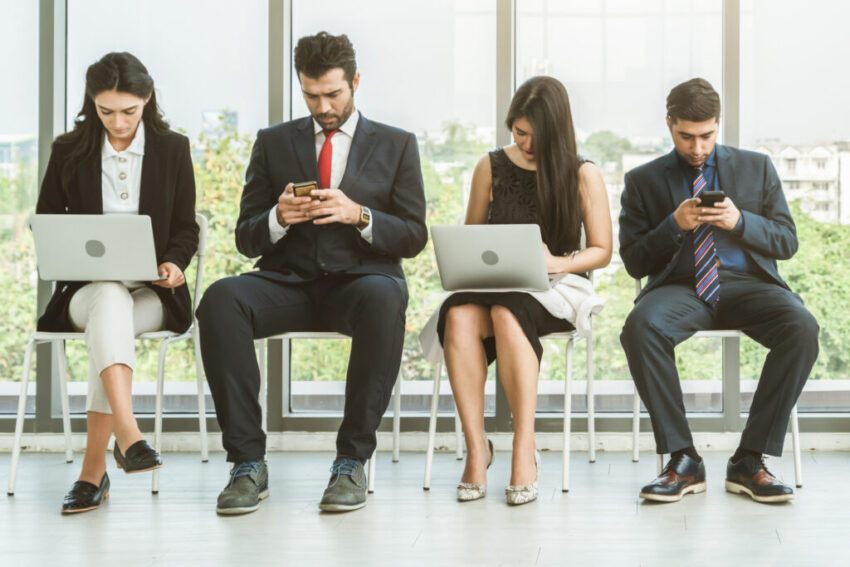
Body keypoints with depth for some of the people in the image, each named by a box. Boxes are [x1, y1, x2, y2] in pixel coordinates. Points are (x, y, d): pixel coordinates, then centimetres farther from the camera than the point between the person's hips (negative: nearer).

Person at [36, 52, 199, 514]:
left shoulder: (173, 150, 8)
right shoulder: (68, 151, 8)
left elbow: (185, 229, 10)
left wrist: (174, 263, -12)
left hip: (152, 293, 0)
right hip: (84, 290, 0)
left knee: (108, 319, -35)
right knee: (111, 299, -38)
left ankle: (93, 469, -36)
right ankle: (128, 436, -54)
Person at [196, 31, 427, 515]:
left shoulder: (396, 145, 13)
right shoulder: (274, 143, 16)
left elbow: (414, 238, 5)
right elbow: (246, 239, 12)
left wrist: (358, 215, -13)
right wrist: (278, 218, -11)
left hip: (362, 279, -1)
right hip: (288, 283, 2)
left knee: (383, 300, -39)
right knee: (221, 299, -31)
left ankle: (353, 460, -28)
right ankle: (248, 462, -27)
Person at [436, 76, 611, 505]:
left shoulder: (584, 176, 5)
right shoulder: (491, 167, 12)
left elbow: (602, 251, 5)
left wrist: (558, 263, -14)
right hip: (493, 285, 3)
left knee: (506, 313, -39)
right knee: (458, 316, -35)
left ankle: (524, 450, -35)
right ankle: (476, 448, -29)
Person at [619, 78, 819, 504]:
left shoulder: (756, 168, 15)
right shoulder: (643, 181, 12)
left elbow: (787, 242, 10)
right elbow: (634, 262, 7)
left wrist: (739, 222, -9)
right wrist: (674, 226, -11)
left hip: (747, 282, 1)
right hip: (681, 287, -1)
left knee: (802, 328, -32)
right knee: (640, 325, -36)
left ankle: (749, 461, -22)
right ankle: (683, 460, -24)